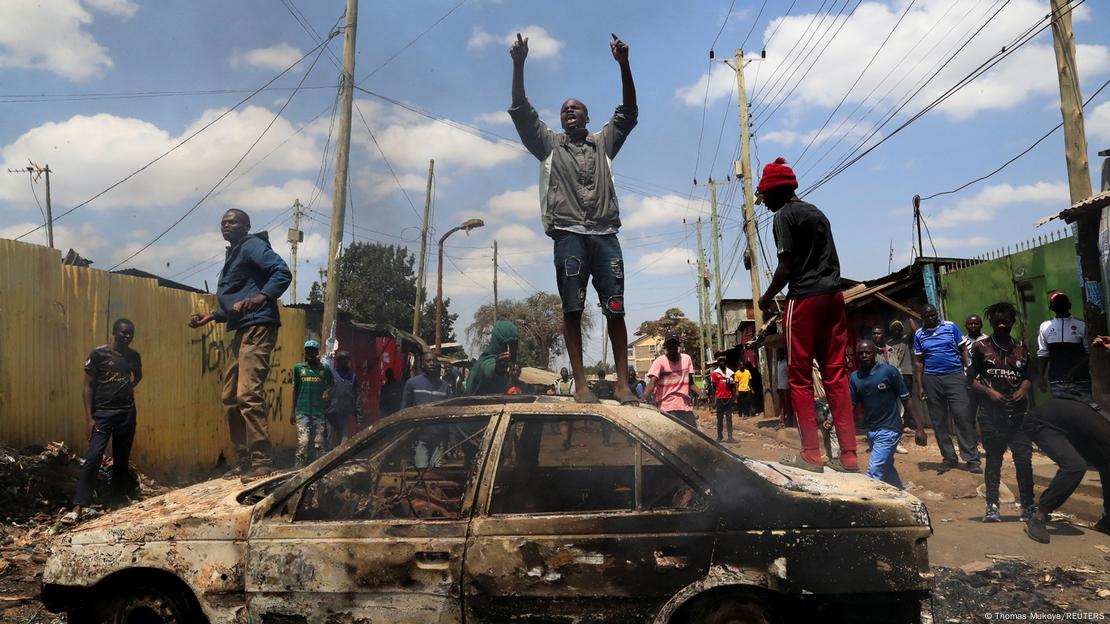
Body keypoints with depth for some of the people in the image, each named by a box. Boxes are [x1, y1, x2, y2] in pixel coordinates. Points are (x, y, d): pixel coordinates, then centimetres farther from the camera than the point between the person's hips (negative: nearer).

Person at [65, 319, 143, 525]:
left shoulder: (134, 356, 6)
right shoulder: (99, 354, -6)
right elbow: (88, 386, -6)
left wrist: (128, 389, 10)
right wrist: (89, 417, -12)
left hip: (127, 413, 4)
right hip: (102, 412, -4)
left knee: (122, 459, 10)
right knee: (93, 457, -14)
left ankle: (118, 500, 20)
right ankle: (78, 507, -13)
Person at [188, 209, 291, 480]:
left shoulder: (252, 245, -4)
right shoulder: (232, 255, 25)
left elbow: (283, 272, -21)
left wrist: (261, 298, -33)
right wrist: (210, 317, 24)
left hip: (258, 328, -10)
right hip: (240, 332, 10)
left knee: (249, 394, -18)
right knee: (231, 399, 10)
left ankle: (262, 461, -16)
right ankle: (244, 460, 16)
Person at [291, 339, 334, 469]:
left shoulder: (325, 368, 6)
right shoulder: (298, 367, 9)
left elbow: (332, 385, 18)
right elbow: (295, 389, 15)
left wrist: (328, 392, -6)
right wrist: (293, 411, 15)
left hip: (319, 411, 1)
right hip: (302, 411, 0)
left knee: (319, 444, 0)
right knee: (303, 442, -11)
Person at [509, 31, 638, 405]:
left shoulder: (604, 143, 24)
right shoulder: (548, 144, 22)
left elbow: (629, 112, 14)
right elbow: (520, 111, 12)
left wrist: (623, 64, 2)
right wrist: (519, 65, 1)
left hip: (605, 234, 1)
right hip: (568, 234, -1)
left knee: (615, 308, -6)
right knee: (572, 308, -8)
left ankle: (623, 383, -7)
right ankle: (580, 384, -9)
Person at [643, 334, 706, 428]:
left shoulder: (686, 359, 7)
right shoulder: (660, 361, -6)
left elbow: (690, 383, 14)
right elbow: (652, 382, -18)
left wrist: (700, 393, -5)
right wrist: (643, 398, -35)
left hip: (686, 406, 4)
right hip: (666, 409, -4)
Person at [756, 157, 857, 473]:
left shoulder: (784, 215, -4)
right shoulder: (817, 212, 20)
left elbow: (786, 266, -11)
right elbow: (829, 260, 19)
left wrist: (767, 298, 1)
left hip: (805, 298, -7)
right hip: (832, 296, 8)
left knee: (800, 378, -2)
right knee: (836, 375, 5)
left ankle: (811, 453, -3)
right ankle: (849, 455, 4)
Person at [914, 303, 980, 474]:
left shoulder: (950, 327, 3)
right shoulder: (919, 335, 7)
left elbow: (963, 351, 4)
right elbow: (919, 362, 9)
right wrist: (920, 386, 4)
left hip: (955, 376, -2)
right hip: (931, 380, 2)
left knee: (963, 417, -7)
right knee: (938, 421, 6)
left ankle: (972, 459, -1)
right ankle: (949, 458, 17)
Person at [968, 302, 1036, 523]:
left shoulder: (1021, 346, 10)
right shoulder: (980, 346, 0)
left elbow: (1027, 375, 14)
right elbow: (972, 379, 1)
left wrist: (1023, 389, -6)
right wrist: (989, 391, -14)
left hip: (1019, 411, 2)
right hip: (991, 412, -2)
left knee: (1024, 459, 0)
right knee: (993, 460, 3)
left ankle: (1028, 506, 12)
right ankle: (992, 506, 10)